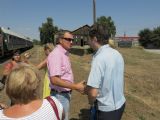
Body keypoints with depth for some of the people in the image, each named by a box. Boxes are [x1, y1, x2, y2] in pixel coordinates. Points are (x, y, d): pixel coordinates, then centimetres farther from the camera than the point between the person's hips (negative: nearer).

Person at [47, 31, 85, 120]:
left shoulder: (65, 54, 7)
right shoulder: (56, 54, -22)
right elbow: (54, 80, -29)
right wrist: (76, 87, -26)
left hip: (65, 93, 9)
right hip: (60, 95, -9)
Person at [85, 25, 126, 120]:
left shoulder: (99, 58, -25)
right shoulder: (117, 54, -2)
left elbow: (93, 93, -28)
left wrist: (91, 102, -6)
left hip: (106, 108, -7)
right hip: (120, 103, 7)